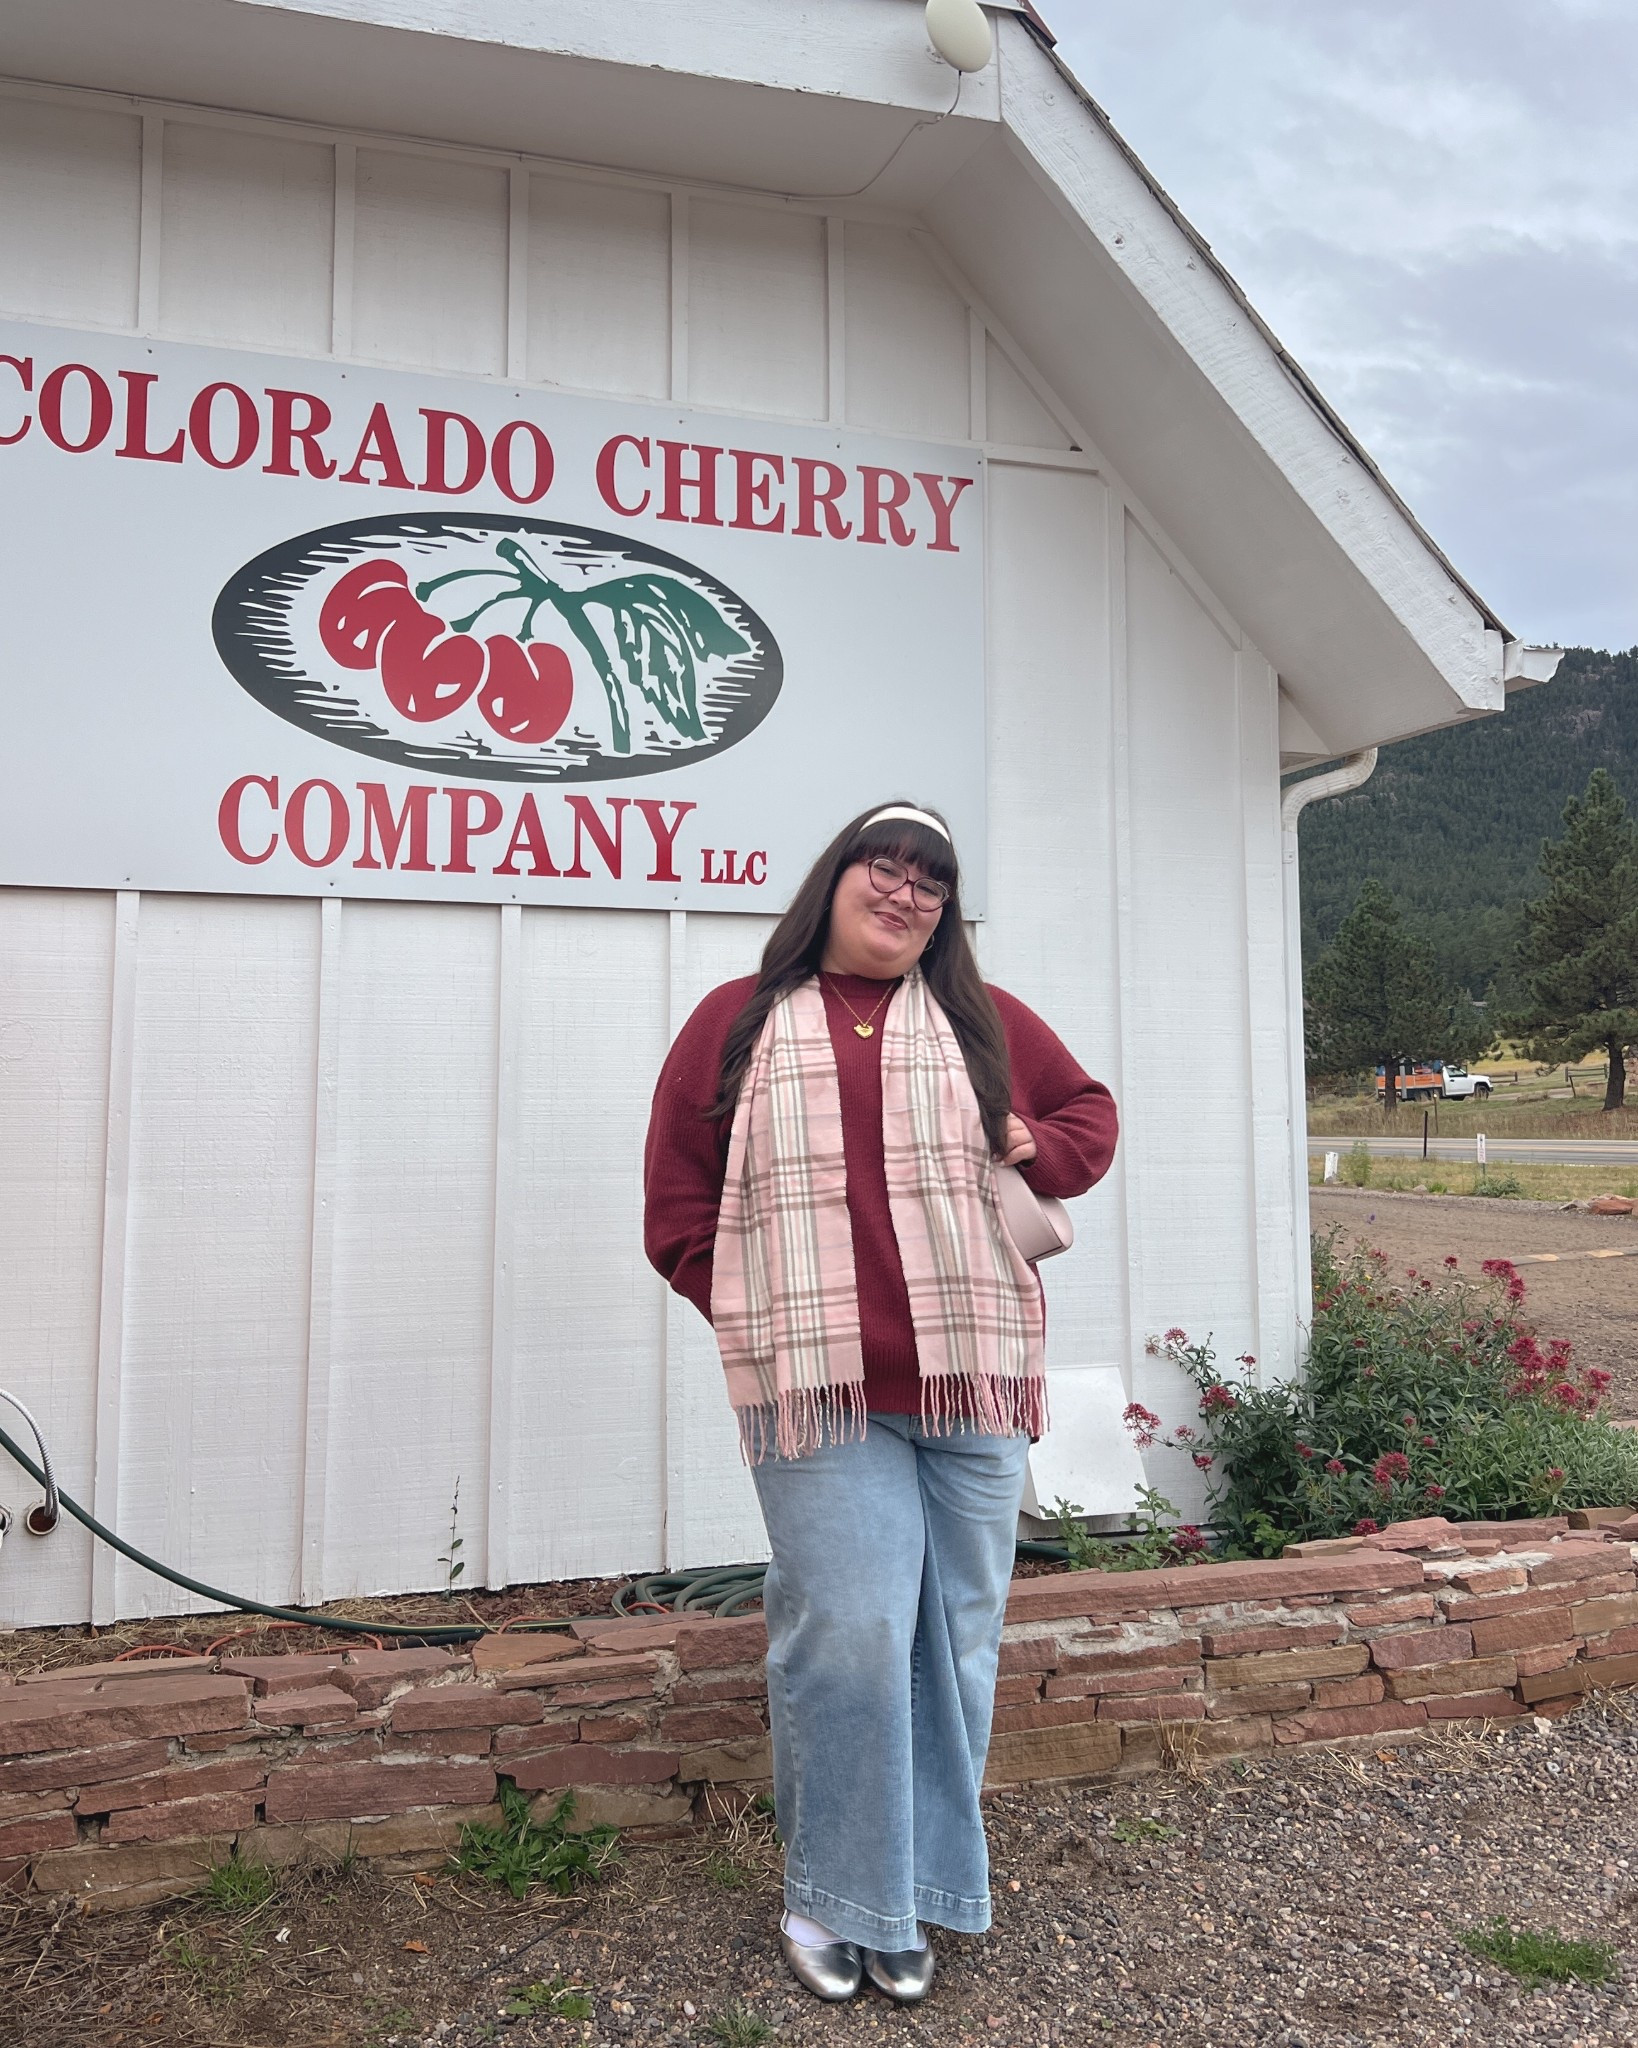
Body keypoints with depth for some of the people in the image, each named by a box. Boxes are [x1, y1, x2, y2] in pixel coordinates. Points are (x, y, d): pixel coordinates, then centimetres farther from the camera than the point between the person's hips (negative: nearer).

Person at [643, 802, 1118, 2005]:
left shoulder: (984, 1021, 14)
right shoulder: (739, 1024, 9)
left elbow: (1088, 1113, 23)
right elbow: (677, 1199, 8)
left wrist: (1032, 1151, 2)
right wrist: (751, 1307, -2)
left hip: (973, 1378, 3)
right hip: (817, 1389, -2)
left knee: (955, 1641, 8)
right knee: (847, 1636, -7)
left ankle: (914, 1900, 26)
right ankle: (836, 1898, 15)